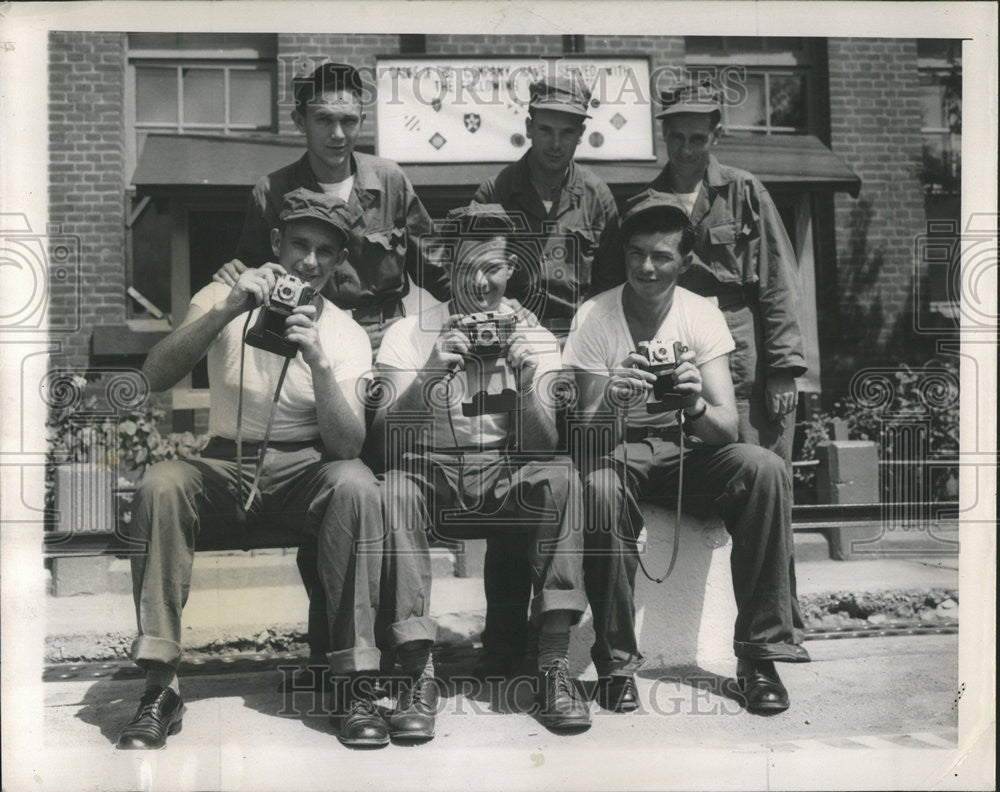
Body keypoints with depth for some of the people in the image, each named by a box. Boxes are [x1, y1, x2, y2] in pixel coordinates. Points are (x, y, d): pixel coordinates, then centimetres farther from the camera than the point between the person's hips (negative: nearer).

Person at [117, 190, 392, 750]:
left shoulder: (346, 335, -2)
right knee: (161, 485, -30)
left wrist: (317, 360, -30)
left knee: (356, 484, -33)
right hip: (225, 466, 1)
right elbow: (155, 377, -17)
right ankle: (161, 687, -24)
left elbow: (348, 445, -16)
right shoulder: (222, 300, 0)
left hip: (305, 469, 0)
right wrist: (228, 310, -29)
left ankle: (355, 686, -26)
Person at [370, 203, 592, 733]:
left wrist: (526, 381, -23)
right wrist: (429, 376, -26)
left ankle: (553, 668, -26)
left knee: (561, 477, -30)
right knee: (394, 488, -33)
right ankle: (420, 673, -27)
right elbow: (383, 431, -9)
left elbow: (541, 446, -5)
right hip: (433, 473, -1)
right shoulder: (410, 334, 3)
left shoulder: (537, 340, 7)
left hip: (506, 480, 1)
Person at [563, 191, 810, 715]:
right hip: (619, 448, -2)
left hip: (688, 444, 2)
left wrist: (697, 407, -39)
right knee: (599, 489, -37)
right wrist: (609, 405, -40)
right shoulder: (594, 318, -12)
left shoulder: (702, 316, -8)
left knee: (766, 469, -27)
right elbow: (587, 430, -16)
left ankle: (760, 652, -18)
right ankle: (616, 661, -20)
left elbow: (727, 425, -15)